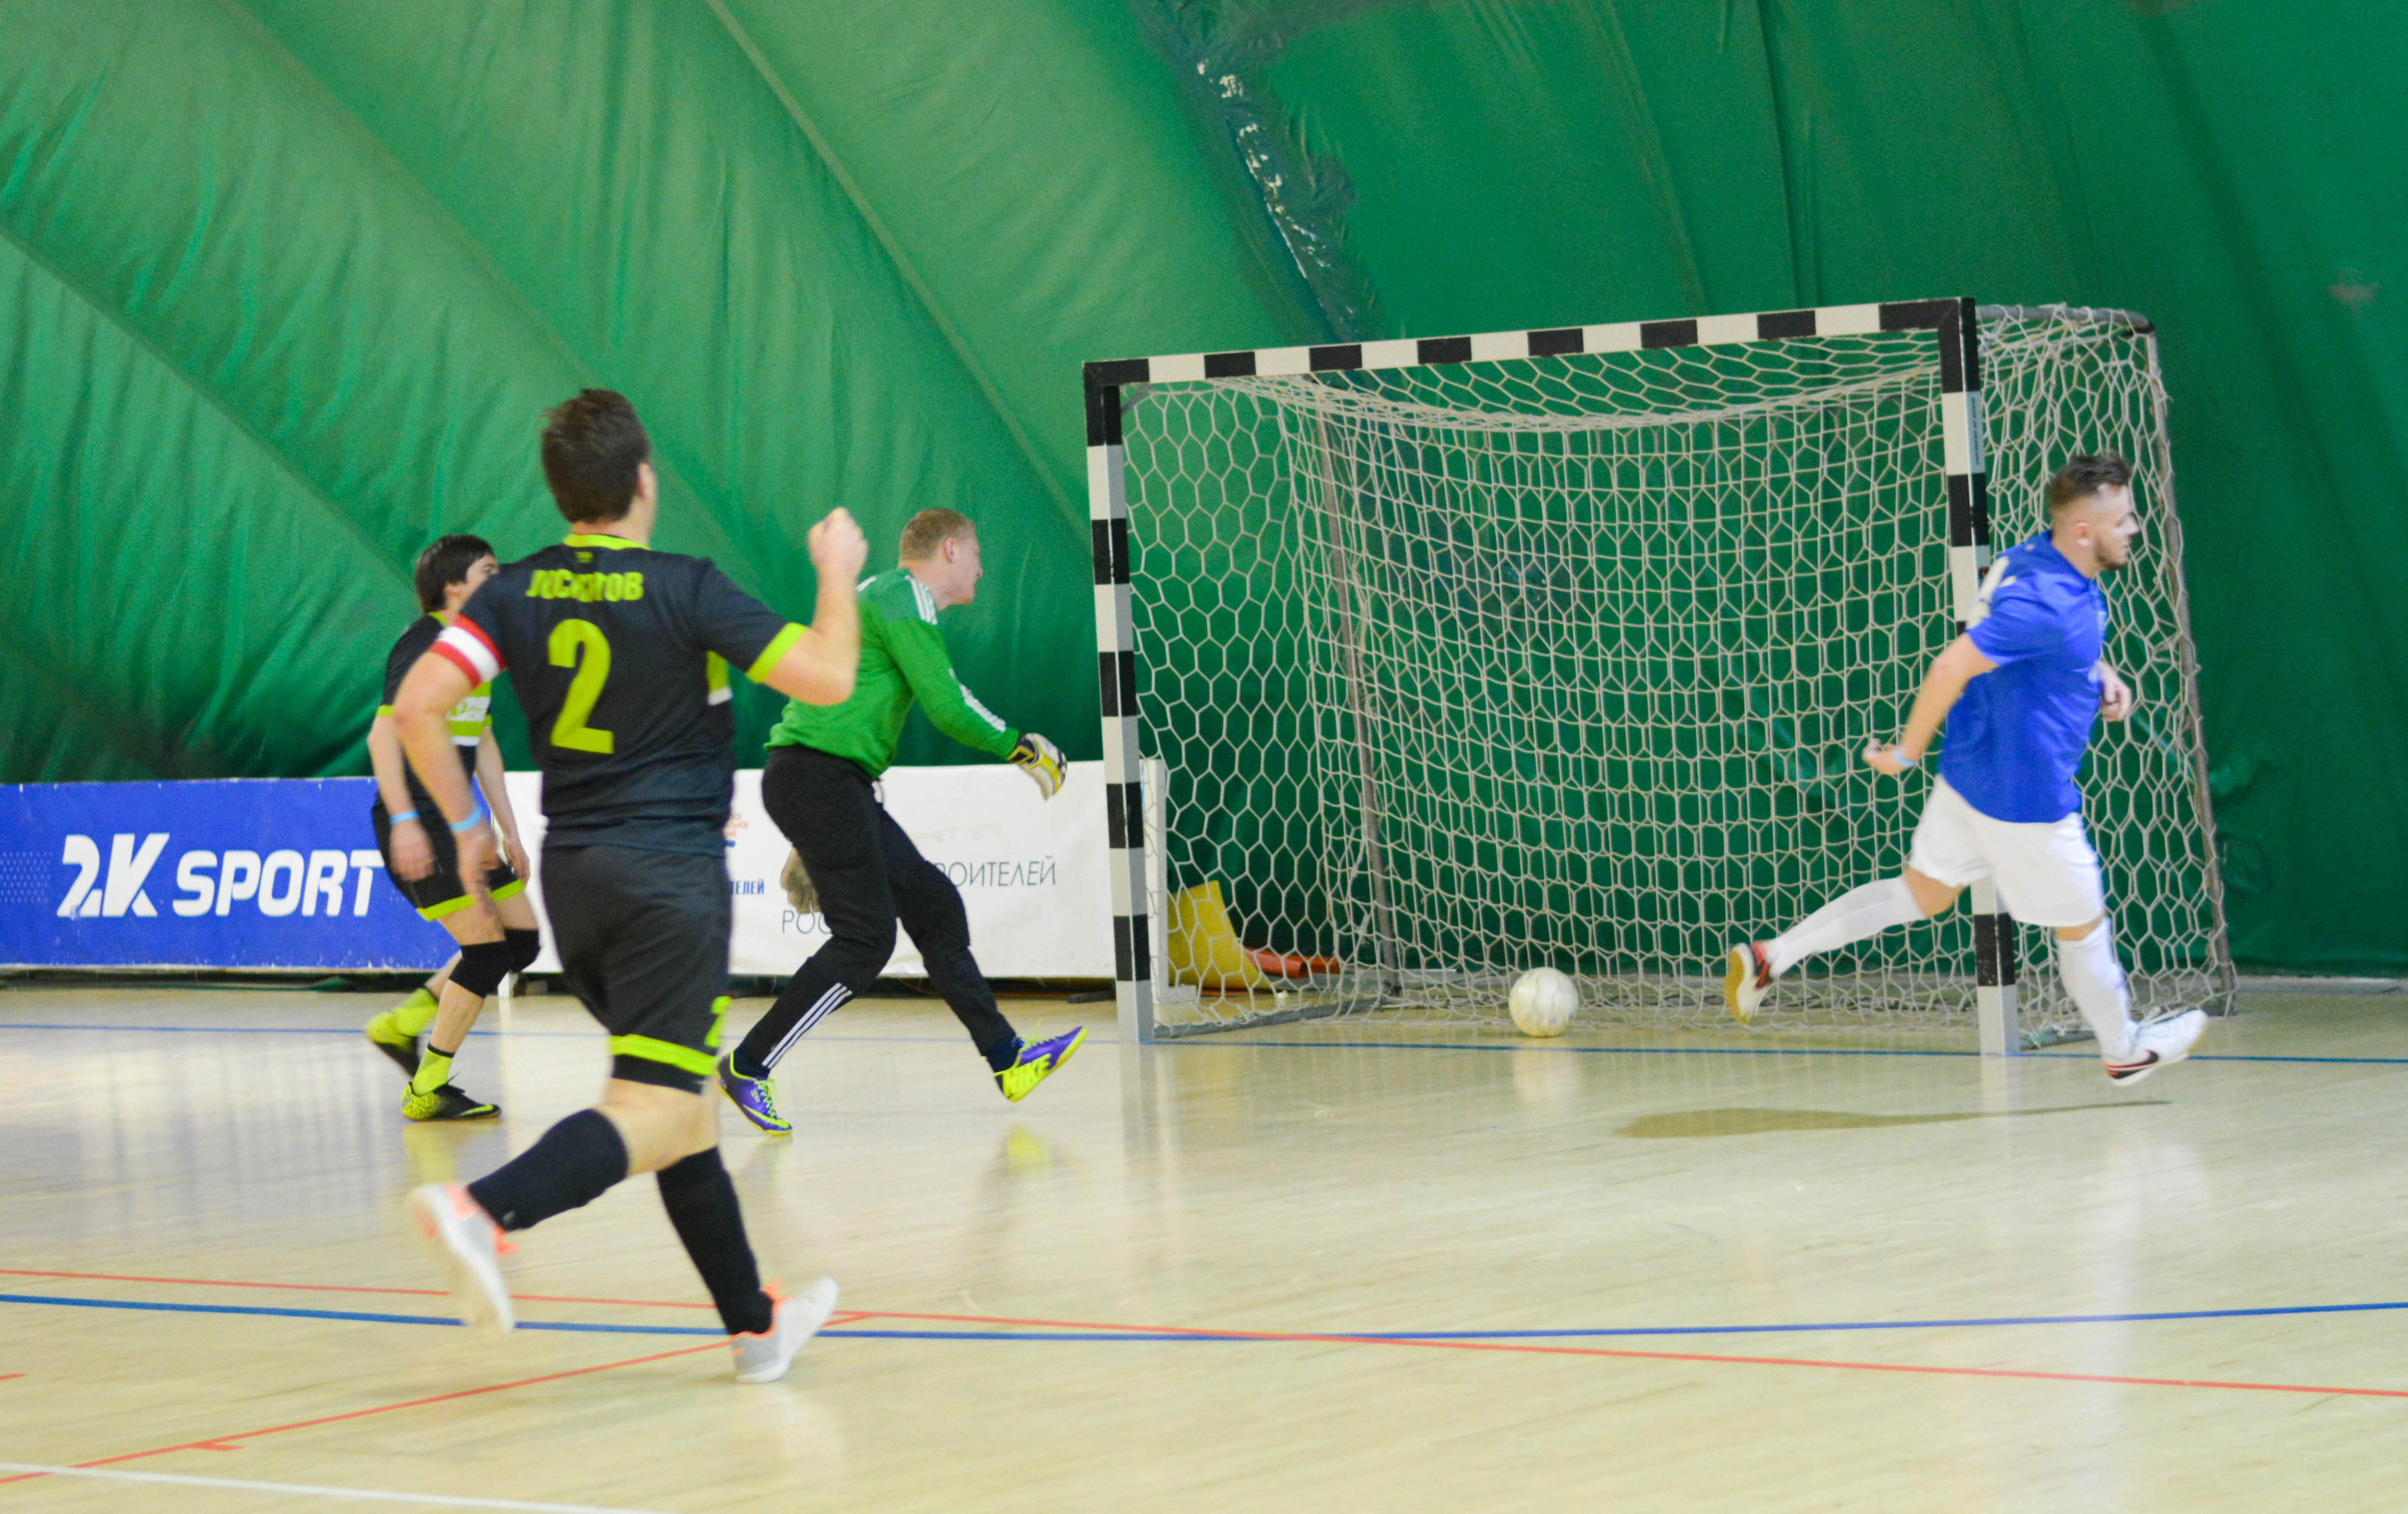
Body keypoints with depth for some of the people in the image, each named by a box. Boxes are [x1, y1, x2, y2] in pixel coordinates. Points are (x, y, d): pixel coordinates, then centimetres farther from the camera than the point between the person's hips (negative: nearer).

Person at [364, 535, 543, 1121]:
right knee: (486, 945, -12)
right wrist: (404, 821, -29)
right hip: (415, 820, -10)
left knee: (522, 939, 7)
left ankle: (401, 1026, 17)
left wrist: (509, 830, 21)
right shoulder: (423, 645, -13)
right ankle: (428, 1091, -2)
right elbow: (384, 735, -21)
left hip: (455, 820, 10)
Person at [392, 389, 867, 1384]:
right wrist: (838, 573, 4)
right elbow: (828, 679, -13)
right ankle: (484, 1209, -36)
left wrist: (465, 822, 8)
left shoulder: (516, 593, 3)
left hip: (573, 875, 7)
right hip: (670, 876, -7)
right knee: (652, 1112, -13)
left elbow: (418, 706, -5)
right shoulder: (684, 590, -11)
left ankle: (754, 1323, 22)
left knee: (687, 1104, 17)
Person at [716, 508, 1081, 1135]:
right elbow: (949, 708, -16)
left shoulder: (885, 597, 24)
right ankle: (747, 1067, -8)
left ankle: (1008, 1060, 13)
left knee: (933, 903, 11)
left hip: (833, 782, 11)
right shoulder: (904, 600, -8)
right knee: (865, 939, -11)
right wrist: (1021, 746, 1)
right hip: (818, 775, -11)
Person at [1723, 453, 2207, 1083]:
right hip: (2025, 794, -9)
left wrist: (2102, 676, 7)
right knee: (2082, 926, 12)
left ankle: (1772, 955, 15)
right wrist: (1908, 752, -21)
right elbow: (1952, 665, -32)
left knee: (1922, 892, 20)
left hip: (1974, 771, 9)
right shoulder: (2048, 601, -31)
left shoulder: (2040, 559, -1)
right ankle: (2124, 1049, 34)